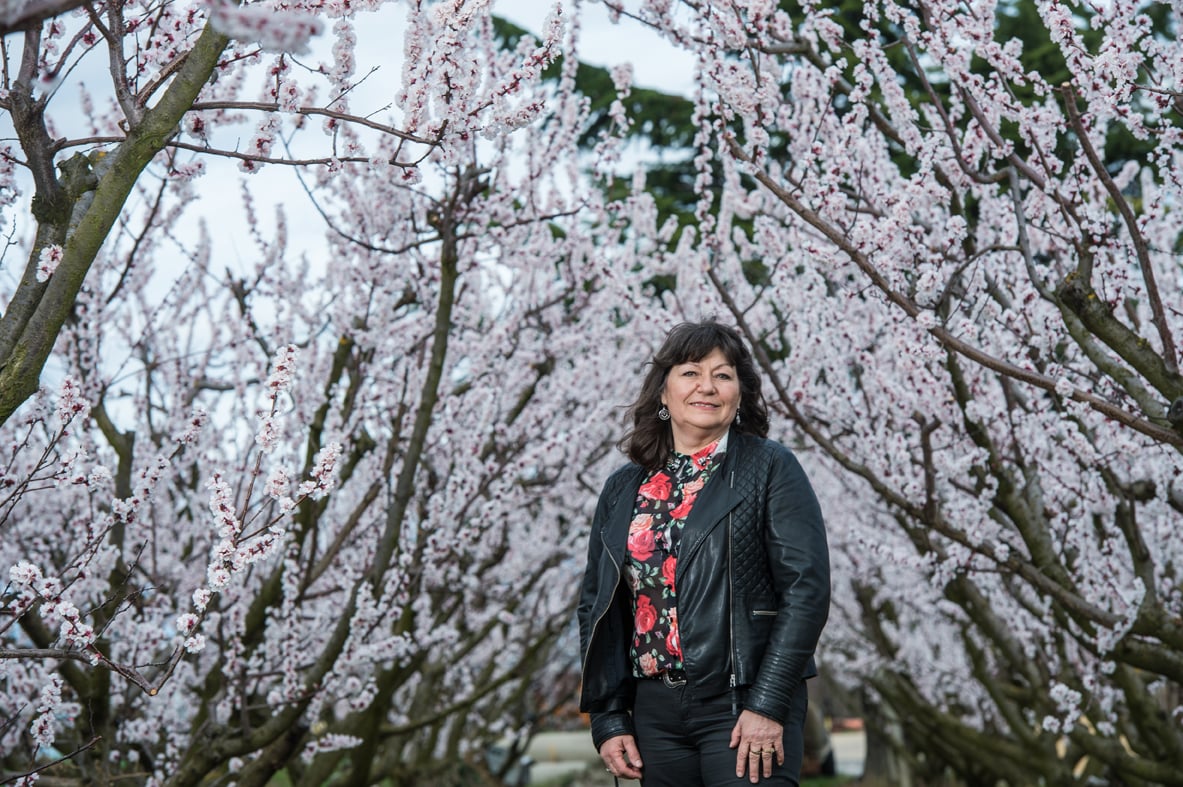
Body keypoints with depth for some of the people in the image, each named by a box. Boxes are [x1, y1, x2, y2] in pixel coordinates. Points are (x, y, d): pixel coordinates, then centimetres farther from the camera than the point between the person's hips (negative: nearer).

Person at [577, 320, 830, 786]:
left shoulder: (771, 468, 0)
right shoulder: (623, 490, 12)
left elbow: (807, 588, -7)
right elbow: (596, 604, 14)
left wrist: (768, 705, -14)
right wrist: (607, 720, 6)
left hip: (747, 707, -4)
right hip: (655, 710, 4)